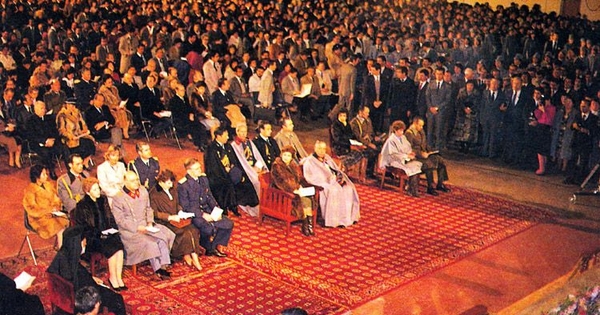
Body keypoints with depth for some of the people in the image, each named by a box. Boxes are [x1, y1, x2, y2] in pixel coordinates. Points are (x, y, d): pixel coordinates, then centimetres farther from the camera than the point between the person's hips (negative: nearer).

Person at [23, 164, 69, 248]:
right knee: (60, 229, -25)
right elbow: (32, 210, -14)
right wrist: (48, 210, -18)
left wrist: (57, 207, -4)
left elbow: (56, 200, 17)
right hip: (40, 218, -6)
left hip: (53, 214, 6)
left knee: (68, 224, -20)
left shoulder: (48, 185, 10)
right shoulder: (30, 190, -10)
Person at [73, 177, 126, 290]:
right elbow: (82, 227, -7)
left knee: (119, 246, -25)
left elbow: (111, 218, 18)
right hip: (92, 238, -5)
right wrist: (98, 234, -16)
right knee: (111, 248, -29)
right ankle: (112, 277, -13)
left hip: (107, 234, 5)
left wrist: (113, 229, -1)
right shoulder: (82, 206, -4)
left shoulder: (103, 200, 12)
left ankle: (119, 277, -21)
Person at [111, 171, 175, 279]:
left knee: (164, 234, -20)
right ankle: (158, 270, -18)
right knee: (149, 242, -29)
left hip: (145, 225, 6)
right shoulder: (118, 198, -9)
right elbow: (119, 220, -11)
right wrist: (137, 227, -19)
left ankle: (162, 267, -22)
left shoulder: (143, 191, 10)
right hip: (129, 230, -5)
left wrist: (150, 222, -1)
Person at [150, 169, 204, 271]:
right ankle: (194, 257, -12)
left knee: (193, 230, -22)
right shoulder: (154, 193, -7)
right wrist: (170, 217, -18)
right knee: (186, 232, -28)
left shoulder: (172, 190, 13)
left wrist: (180, 211, 2)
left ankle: (187, 255, -18)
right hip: (164, 222, -6)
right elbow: (154, 213, -10)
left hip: (176, 219, 6)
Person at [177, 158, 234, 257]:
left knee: (229, 224, -7)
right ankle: (209, 249, 3)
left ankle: (216, 246, 12)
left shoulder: (203, 178, 6)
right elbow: (185, 207, -15)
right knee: (209, 229, -31)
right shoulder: (183, 185, -14)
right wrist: (202, 215, -22)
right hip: (193, 214, -7)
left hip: (207, 210, 7)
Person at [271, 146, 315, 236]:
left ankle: (309, 224, -24)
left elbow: (300, 178, 17)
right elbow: (280, 182, -15)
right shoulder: (277, 166, -6)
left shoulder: (294, 165, 16)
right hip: (285, 192, -6)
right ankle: (305, 225, -17)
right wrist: (293, 190, -23)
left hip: (297, 189, 6)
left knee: (309, 199, -24)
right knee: (303, 200, -28)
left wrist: (300, 186, -5)